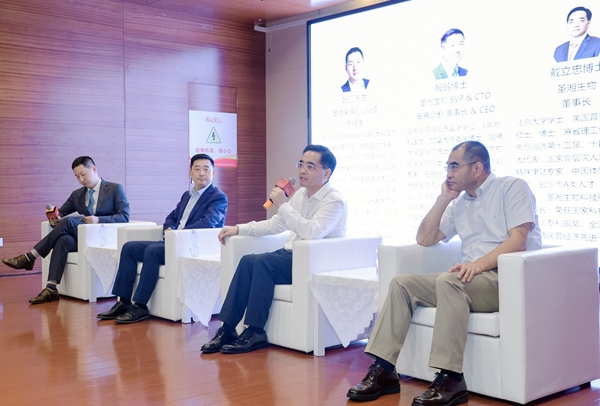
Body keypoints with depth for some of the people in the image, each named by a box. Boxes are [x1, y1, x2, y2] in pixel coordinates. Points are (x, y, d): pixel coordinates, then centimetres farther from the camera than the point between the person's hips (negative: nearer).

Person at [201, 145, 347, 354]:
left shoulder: (335, 201, -12)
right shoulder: (300, 194, 13)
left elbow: (312, 232, -27)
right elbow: (275, 224, 18)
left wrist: (283, 205, -23)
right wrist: (239, 228, 9)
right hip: (290, 255, 8)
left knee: (262, 262, -26)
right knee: (248, 261, -16)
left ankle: (255, 333, -20)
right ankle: (227, 328, -16)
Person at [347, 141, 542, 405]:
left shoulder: (513, 188, 1)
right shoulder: (460, 203, 21)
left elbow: (518, 240, -13)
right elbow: (424, 239, 17)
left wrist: (481, 263, -27)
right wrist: (444, 199, 11)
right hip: (472, 280, 7)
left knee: (447, 281, -35)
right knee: (401, 283, -8)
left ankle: (451, 380, -33)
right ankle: (383, 370, -13)